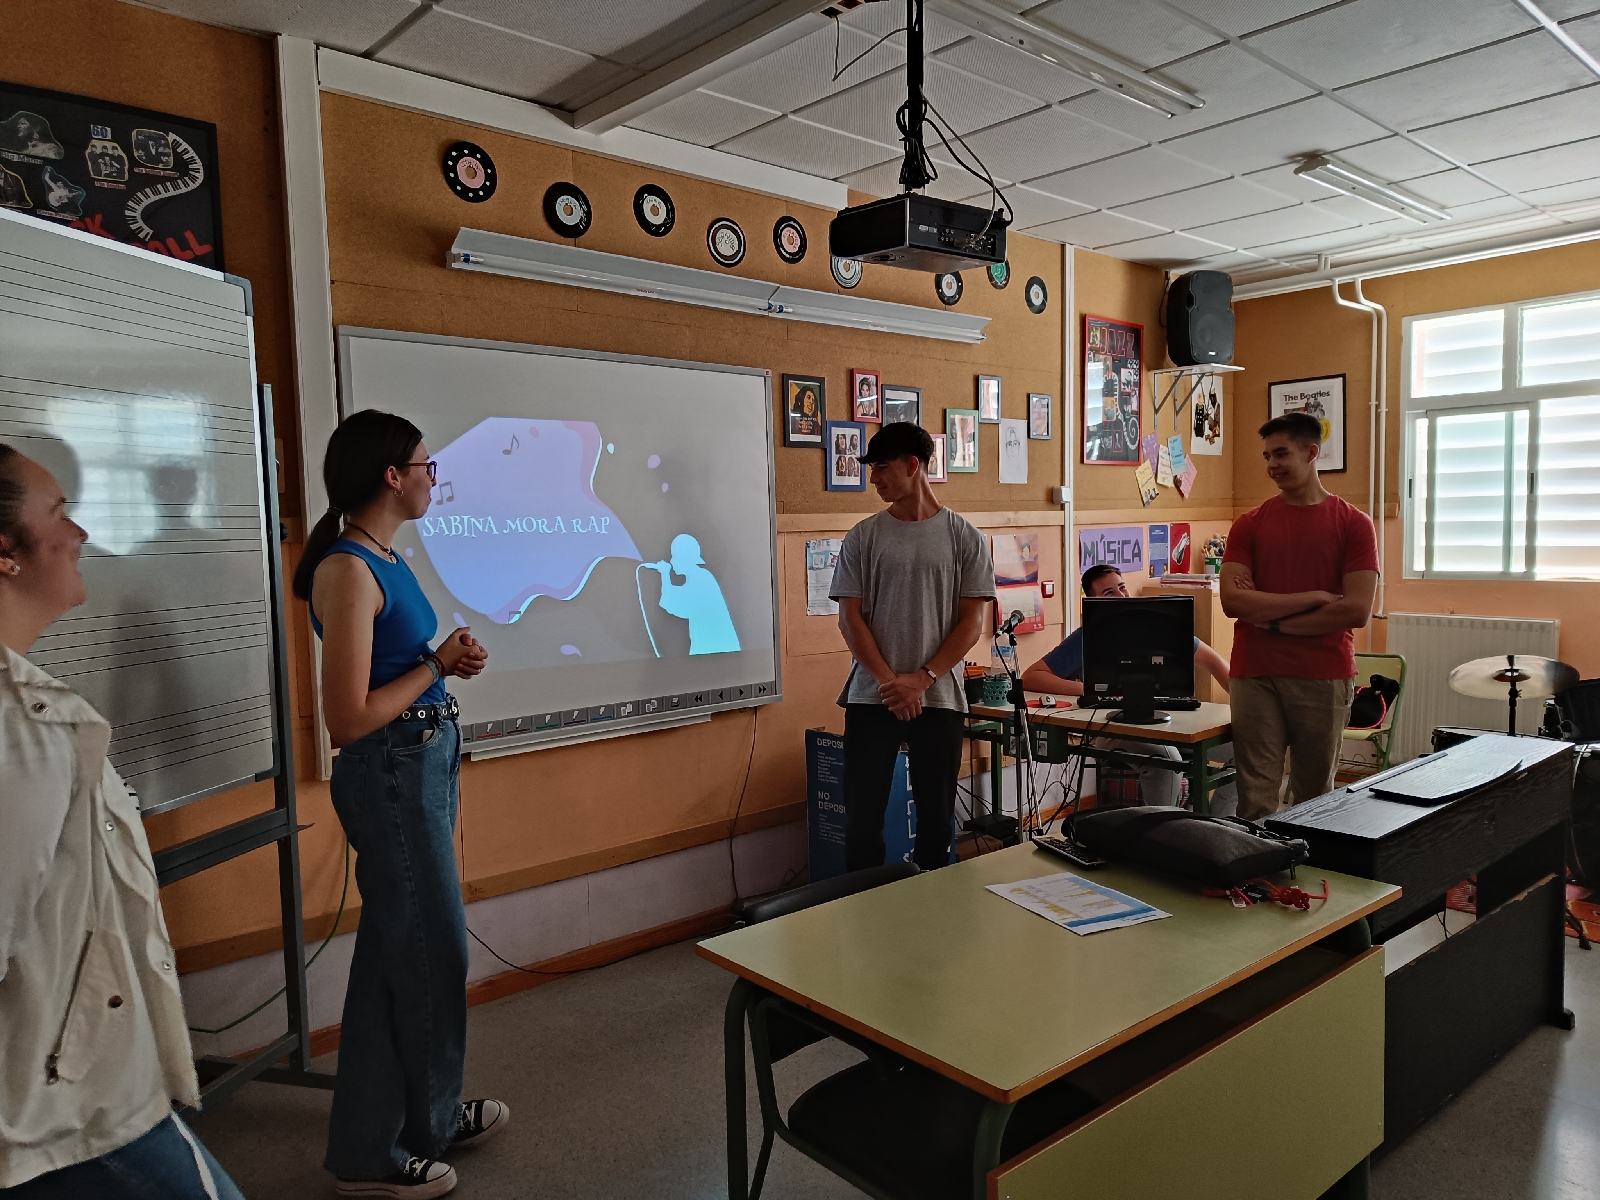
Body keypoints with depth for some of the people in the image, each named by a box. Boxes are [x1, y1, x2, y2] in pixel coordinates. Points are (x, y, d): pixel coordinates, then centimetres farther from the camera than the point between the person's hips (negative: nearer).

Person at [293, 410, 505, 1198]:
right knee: (423, 949, 4)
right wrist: (439, 666, -14)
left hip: (424, 764, 9)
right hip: (392, 772, -9)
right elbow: (347, 719, -24)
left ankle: (428, 1114, 38)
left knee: (411, 945, 20)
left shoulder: (384, 558, 8)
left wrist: (450, 659, 2)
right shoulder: (349, 570, -21)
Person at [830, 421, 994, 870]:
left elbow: (972, 622, -2)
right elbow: (850, 618, 0)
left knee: (936, 816, 8)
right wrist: (890, 682, -12)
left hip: (939, 698, 0)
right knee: (862, 816, 3)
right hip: (871, 698, 1)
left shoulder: (965, 538, 2)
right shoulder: (863, 538, 4)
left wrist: (921, 680, -12)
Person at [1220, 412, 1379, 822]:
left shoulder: (1353, 524, 3)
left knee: (1314, 795, 11)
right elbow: (1232, 600, -5)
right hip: (1255, 677, 1)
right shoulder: (1250, 525, 7)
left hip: (1325, 679, 0)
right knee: (1256, 797, 0)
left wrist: (1269, 618, -6)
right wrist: (1314, 597, -9)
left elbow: (1356, 610, -7)